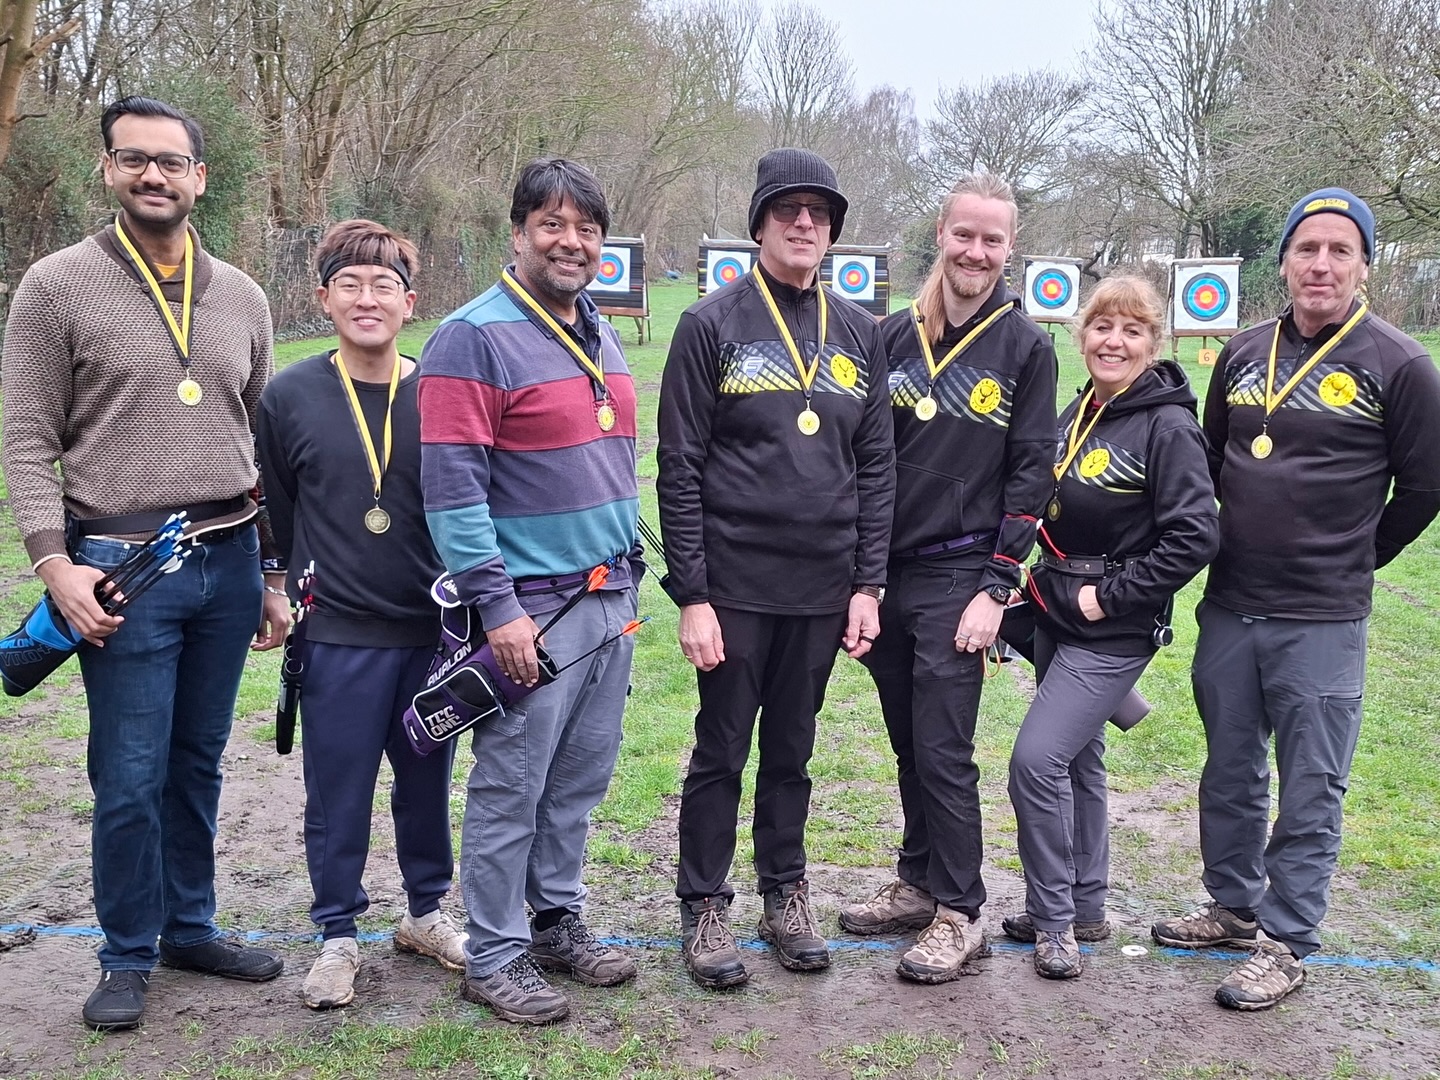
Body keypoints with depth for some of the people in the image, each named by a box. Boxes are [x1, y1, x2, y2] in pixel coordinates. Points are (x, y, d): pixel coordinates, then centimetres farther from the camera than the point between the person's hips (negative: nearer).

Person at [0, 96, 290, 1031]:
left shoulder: (241, 297, 10)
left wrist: (273, 573, 13)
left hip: (229, 562, 4)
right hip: (122, 566, -4)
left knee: (199, 764, 14)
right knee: (131, 777, 2)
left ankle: (190, 927, 31)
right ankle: (128, 956, 21)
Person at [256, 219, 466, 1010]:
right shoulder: (289, 397, -3)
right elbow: (274, 513, 6)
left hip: (432, 633, 1)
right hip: (336, 639, -1)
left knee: (426, 783, 15)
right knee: (336, 795, 8)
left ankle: (425, 912, 35)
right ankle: (338, 935, 26)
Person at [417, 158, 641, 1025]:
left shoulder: (601, 338, 14)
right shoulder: (475, 339, -11)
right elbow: (453, 487, -16)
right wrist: (497, 606, -19)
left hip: (610, 602, 8)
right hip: (532, 609, -7)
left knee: (581, 779, 15)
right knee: (510, 791, 1)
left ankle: (559, 921, 31)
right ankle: (494, 959, 15)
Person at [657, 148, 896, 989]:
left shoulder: (859, 335, 9)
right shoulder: (712, 325, -4)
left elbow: (877, 467, 9)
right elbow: (679, 470, -7)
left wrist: (869, 584, 3)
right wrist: (691, 595, -11)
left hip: (825, 589, 4)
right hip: (734, 586, -3)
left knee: (793, 750, 15)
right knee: (722, 753, 7)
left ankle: (787, 896, 30)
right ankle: (706, 908, 21)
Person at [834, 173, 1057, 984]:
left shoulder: (1025, 347, -2)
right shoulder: (895, 336, 7)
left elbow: (1031, 473, -5)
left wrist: (997, 587, -10)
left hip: (959, 578, -4)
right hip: (884, 573, 4)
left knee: (943, 750, -3)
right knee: (909, 744, 14)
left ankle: (960, 913, 11)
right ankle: (918, 884, 29)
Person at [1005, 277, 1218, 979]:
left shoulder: (1168, 426, -15)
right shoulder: (1076, 413, 7)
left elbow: (1195, 537, -20)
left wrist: (1110, 596, -17)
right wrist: (1046, 581, 8)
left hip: (1114, 629, -8)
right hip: (1056, 616, 8)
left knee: (1036, 759, -13)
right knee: (1078, 760, 16)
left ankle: (1053, 916, 4)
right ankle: (1085, 908, 30)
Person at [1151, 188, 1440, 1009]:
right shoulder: (1244, 354, 7)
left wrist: (1347, 563, 7)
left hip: (1322, 624, -5)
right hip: (1229, 609, 5)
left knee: (1311, 791, 4)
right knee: (1230, 774, 17)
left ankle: (1286, 943, 16)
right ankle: (1233, 906, 33)